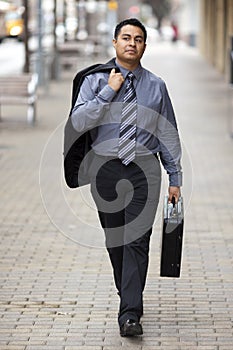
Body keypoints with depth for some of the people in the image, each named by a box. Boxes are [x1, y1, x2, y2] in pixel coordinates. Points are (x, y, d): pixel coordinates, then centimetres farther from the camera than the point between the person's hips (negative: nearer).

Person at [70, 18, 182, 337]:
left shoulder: (156, 86, 6)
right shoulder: (96, 81, 3)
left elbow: (169, 133, 10)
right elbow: (78, 121, -10)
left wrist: (175, 177, 8)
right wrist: (109, 92, -14)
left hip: (144, 169, -1)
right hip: (106, 167, 1)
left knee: (137, 239, -11)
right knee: (114, 239, 10)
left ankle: (130, 314, -14)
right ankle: (128, 296, 28)